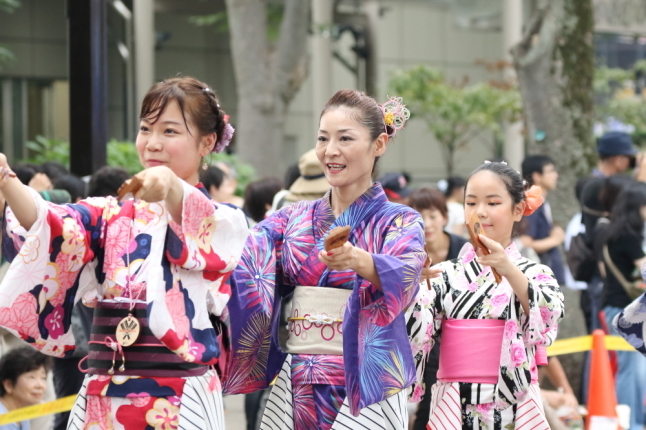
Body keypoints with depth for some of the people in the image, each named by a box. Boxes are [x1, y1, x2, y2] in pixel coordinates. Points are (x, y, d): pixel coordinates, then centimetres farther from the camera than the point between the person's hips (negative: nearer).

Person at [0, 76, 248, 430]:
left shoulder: (224, 222, 2)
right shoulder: (111, 214, 10)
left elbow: (203, 233, -23)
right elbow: (50, 226, -10)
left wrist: (174, 191, -45)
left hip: (180, 402, -3)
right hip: (103, 398, 3)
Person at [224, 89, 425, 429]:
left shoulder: (399, 222, 0)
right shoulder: (292, 219, 11)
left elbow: (404, 275, -22)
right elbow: (243, 257, -7)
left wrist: (356, 260, -44)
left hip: (365, 388, -3)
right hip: (294, 389, 3)